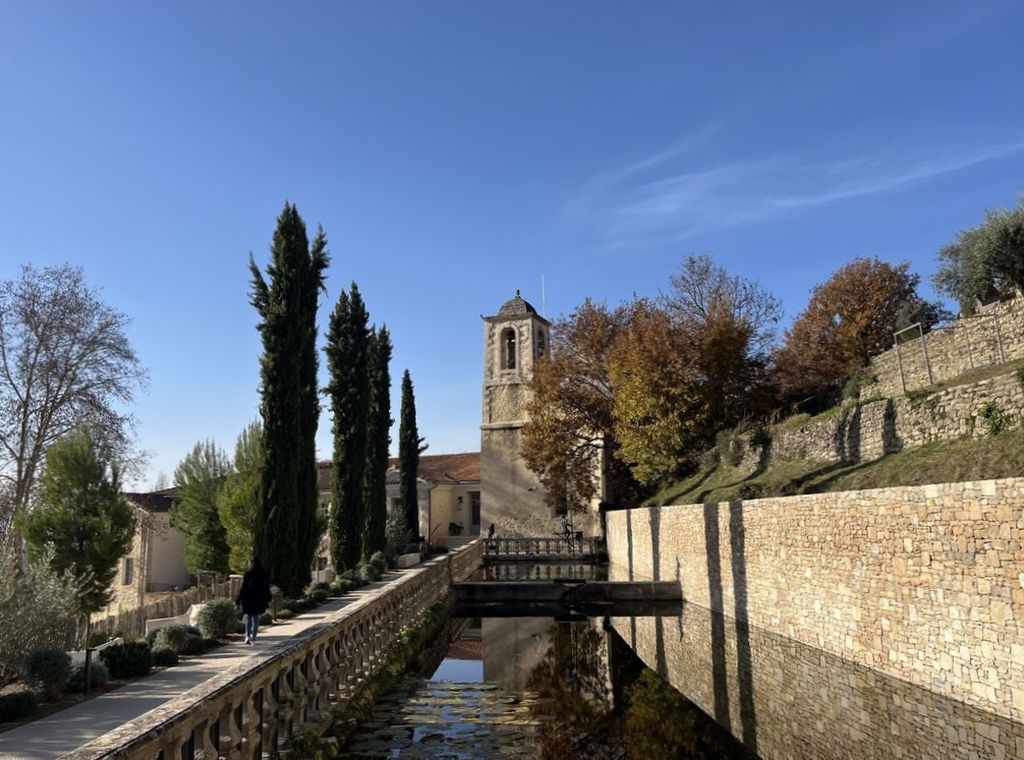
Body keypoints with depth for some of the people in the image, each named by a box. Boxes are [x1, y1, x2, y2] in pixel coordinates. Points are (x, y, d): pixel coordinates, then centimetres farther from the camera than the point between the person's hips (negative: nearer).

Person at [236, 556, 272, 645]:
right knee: (255, 619, 8)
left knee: (248, 618, 15)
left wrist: (238, 600, -1)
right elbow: (267, 588, 5)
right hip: (259, 600, 1)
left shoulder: (248, 574, -10)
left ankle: (247, 636, 0)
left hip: (248, 599, -1)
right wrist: (267, 600, 16)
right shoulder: (265, 574, -1)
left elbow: (243, 588, -9)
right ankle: (253, 639, 6)